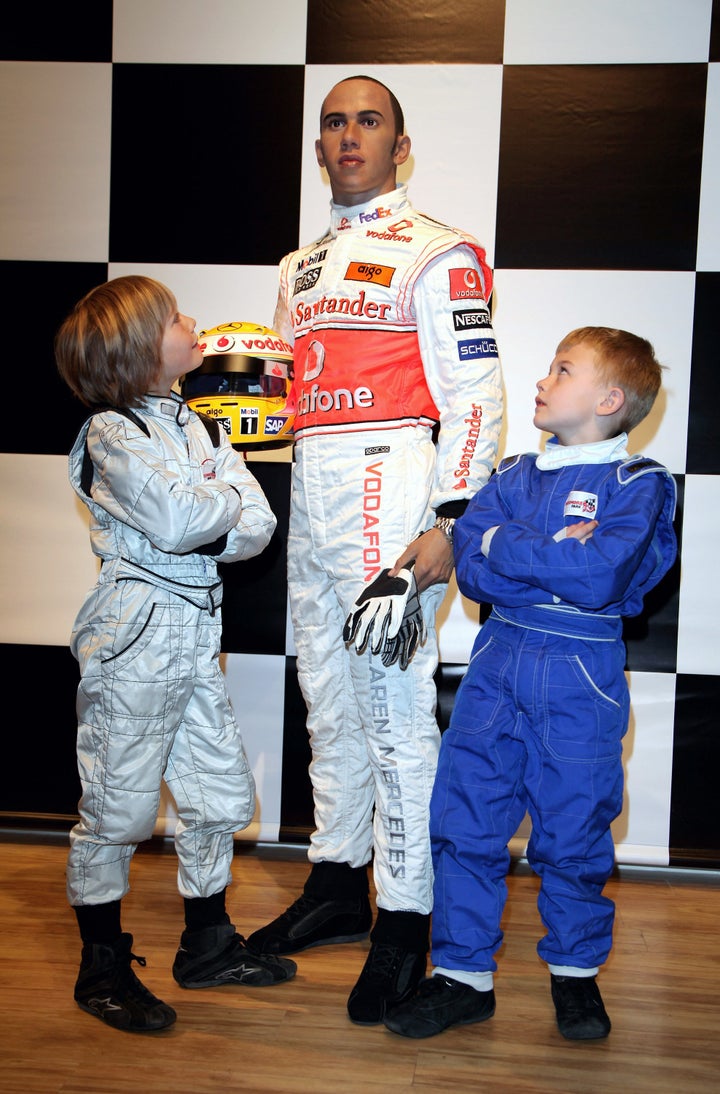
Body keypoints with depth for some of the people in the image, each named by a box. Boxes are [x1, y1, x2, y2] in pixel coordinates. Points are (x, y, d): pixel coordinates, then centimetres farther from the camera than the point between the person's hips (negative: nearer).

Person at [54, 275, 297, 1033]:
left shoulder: (192, 423, 12)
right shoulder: (112, 433, -10)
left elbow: (258, 525, 4)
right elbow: (176, 520, -25)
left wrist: (217, 524, -15)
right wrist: (227, 498, -6)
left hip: (196, 637, 8)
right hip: (135, 638, -8)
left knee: (220, 793, 14)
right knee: (116, 807, 2)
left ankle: (207, 945, 30)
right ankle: (102, 970, 17)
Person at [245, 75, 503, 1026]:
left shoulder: (435, 254, -2)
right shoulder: (301, 267, 22)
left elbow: (475, 394, -8)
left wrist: (450, 521, -17)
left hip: (389, 494, -8)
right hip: (311, 492, 8)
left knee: (396, 707, -7)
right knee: (329, 701, 13)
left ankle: (405, 922, 4)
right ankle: (337, 885, 27)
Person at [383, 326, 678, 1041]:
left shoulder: (638, 483, -6)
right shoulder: (514, 477, 9)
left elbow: (600, 578, -22)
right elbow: (470, 570, -4)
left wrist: (506, 545, -13)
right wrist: (557, 557, -15)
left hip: (581, 679, -4)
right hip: (498, 665, 4)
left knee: (572, 832, 7)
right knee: (464, 822, 4)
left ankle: (575, 971, 29)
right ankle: (463, 975, 18)